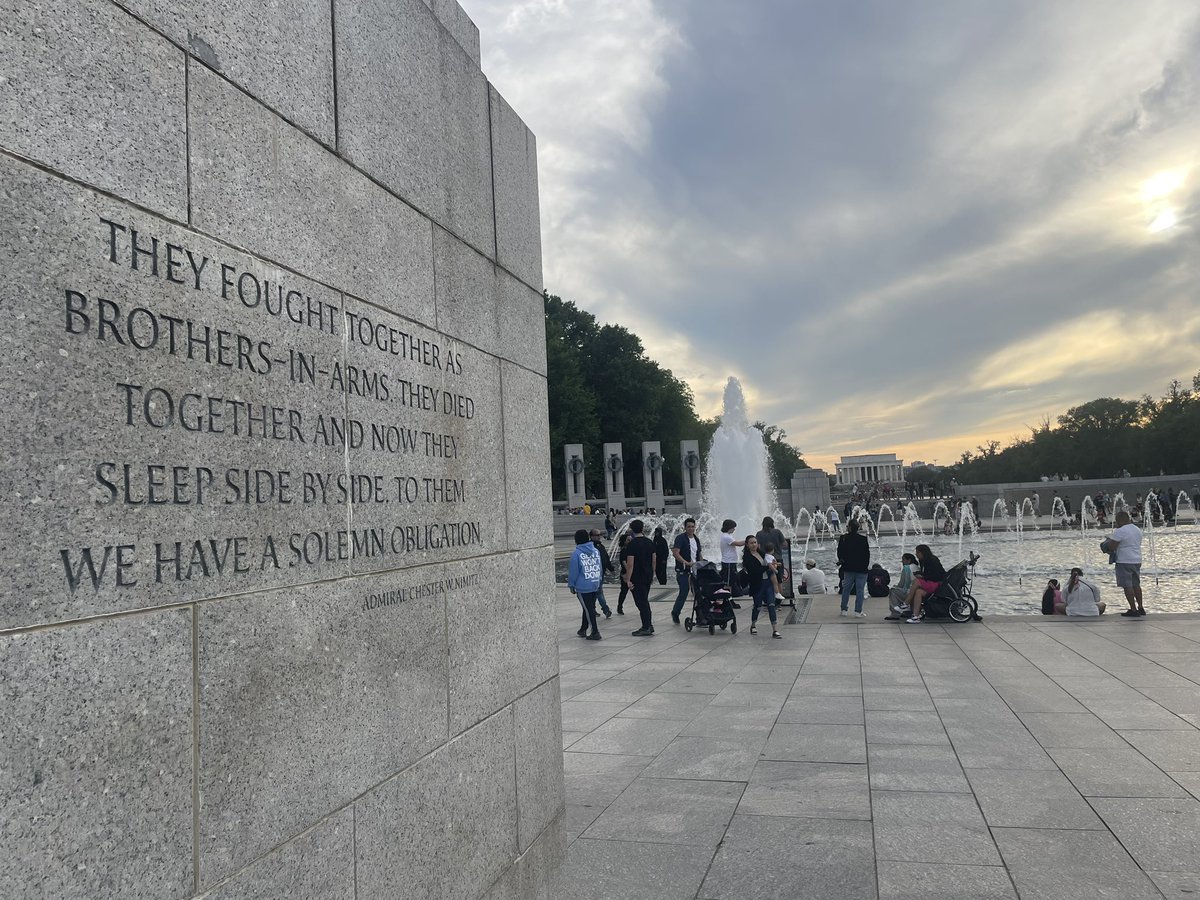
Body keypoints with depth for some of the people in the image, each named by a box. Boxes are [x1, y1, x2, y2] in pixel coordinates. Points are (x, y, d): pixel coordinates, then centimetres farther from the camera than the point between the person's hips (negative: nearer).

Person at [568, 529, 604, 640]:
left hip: (583, 587, -6)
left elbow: (573, 571, -9)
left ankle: (595, 632, -1)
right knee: (589, 607, 17)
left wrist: (571, 585, 2)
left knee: (588, 609, 0)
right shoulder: (596, 551, 4)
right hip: (595, 585, 6)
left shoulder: (576, 554, -13)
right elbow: (600, 568, 11)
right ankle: (583, 629, 29)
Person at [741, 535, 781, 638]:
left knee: (771, 604, -5)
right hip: (757, 584, -5)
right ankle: (753, 625, 32)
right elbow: (754, 570, -21)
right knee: (758, 606, 6)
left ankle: (774, 630, -7)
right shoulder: (747, 557, -9)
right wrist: (768, 567, -18)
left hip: (767, 582, 5)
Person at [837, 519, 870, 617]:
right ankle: (858, 611, 0)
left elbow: (839, 552, 4)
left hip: (848, 568, 2)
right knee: (859, 590, 2)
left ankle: (844, 609, 16)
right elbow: (867, 554, -5)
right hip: (861, 569, -2)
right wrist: (866, 565, 7)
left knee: (846, 589, 13)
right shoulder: (863, 539, -10)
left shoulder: (843, 538, -4)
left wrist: (841, 561, 20)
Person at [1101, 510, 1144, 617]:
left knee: (1127, 586, -4)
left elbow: (1111, 547, -18)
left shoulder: (1120, 531, -16)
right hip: (1137, 561, 9)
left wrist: (1108, 540, 3)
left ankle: (1133, 610, -5)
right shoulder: (1138, 530, 12)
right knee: (1136, 585, 17)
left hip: (1125, 562, -9)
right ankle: (1140, 608, 21)